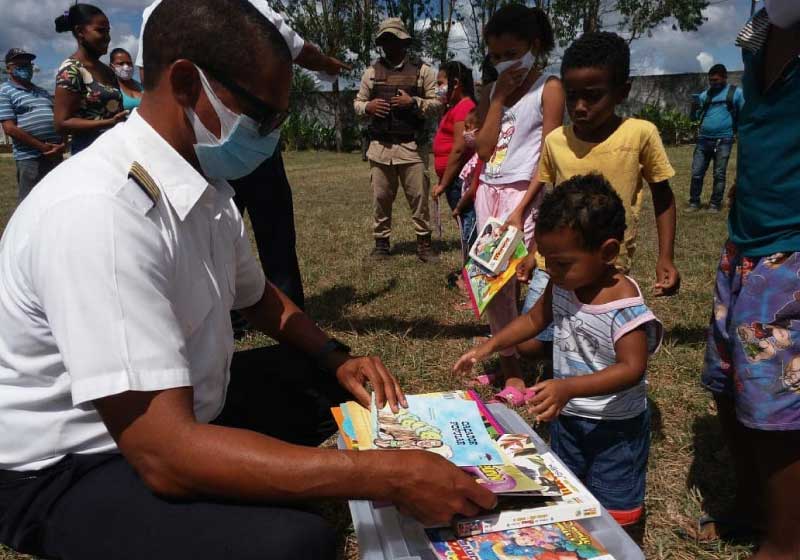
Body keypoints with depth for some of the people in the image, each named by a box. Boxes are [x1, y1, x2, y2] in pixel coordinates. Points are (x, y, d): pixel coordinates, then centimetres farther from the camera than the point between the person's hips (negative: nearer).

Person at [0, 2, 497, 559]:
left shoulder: (206, 187, -2)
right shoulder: (98, 212, -31)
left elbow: (259, 297, 16)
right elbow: (166, 455, -36)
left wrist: (337, 357, -1)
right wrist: (388, 475, -35)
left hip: (181, 408, 8)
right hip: (74, 467, -8)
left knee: (345, 380, 9)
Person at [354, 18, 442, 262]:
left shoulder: (422, 70, 4)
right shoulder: (371, 72, 11)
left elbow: (437, 103, 2)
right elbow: (357, 103, 16)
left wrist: (413, 103, -14)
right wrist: (368, 107, -7)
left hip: (411, 147, -2)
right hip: (380, 148, 2)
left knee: (419, 197, 1)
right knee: (381, 198, 7)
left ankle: (424, 243, 13)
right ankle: (381, 243, 19)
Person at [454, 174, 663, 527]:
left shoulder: (624, 304, -29)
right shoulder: (561, 286, -9)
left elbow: (631, 368, -32)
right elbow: (535, 319, 6)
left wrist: (569, 387, -44)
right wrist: (489, 347, -4)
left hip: (616, 423, -6)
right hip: (567, 415, 7)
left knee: (614, 511, 10)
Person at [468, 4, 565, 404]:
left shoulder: (548, 88, -3)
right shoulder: (492, 90, 13)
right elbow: (484, 148, 1)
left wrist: (520, 210, -17)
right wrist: (498, 98, -4)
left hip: (523, 193, -6)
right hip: (488, 192, 6)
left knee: (498, 280, -12)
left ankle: (512, 369, 3)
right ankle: (508, 364, 19)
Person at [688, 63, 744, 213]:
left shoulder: (735, 93, 3)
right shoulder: (705, 94, 12)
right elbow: (696, 117, 16)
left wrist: (739, 133, -2)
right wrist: (696, 105, -2)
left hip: (723, 140, -3)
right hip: (703, 139, 3)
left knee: (719, 175, 2)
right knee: (696, 173, 1)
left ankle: (715, 204, 10)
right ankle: (694, 202, 11)